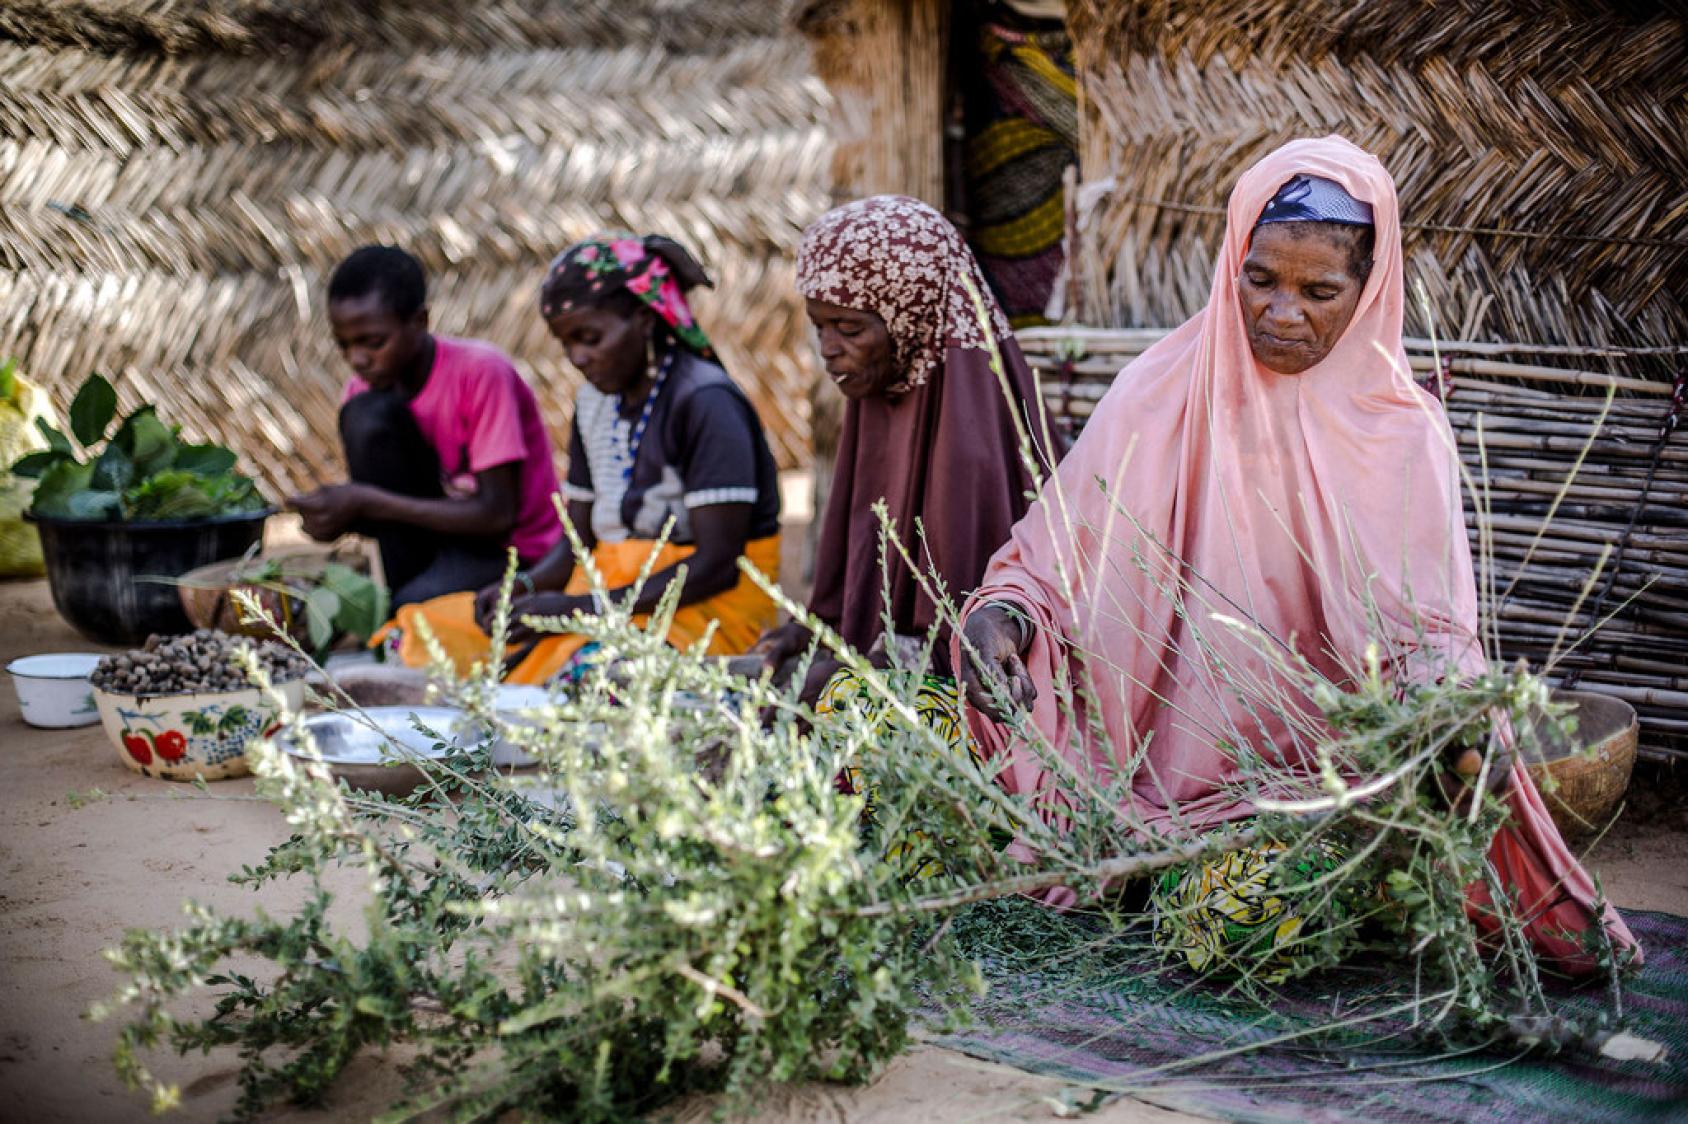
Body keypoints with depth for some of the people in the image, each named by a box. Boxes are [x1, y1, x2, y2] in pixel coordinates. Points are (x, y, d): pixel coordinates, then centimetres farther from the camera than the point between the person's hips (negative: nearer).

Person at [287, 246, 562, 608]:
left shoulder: (480, 371, -21)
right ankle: (401, 592, -13)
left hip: (514, 547, -6)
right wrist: (341, 513, -22)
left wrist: (366, 504, -28)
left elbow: (498, 515, -23)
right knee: (368, 414, -18)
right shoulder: (365, 387, -4)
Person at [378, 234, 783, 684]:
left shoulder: (705, 402, -12)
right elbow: (579, 541, 16)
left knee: (580, 670, -39)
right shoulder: (594, 403, 13)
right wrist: (524, 585, -7)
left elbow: (718, 562, -17)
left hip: (708, 603, -8)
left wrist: (581, 607, -21)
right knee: (418, 638, -8)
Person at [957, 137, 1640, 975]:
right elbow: (1055, 555, 6)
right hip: (1167, 769, 2)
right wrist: (1000, 616, -17)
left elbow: (1425, 631, -10)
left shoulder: (1399, 433, 0)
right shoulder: (1162, 392, 4)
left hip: (1332, 776, -2)